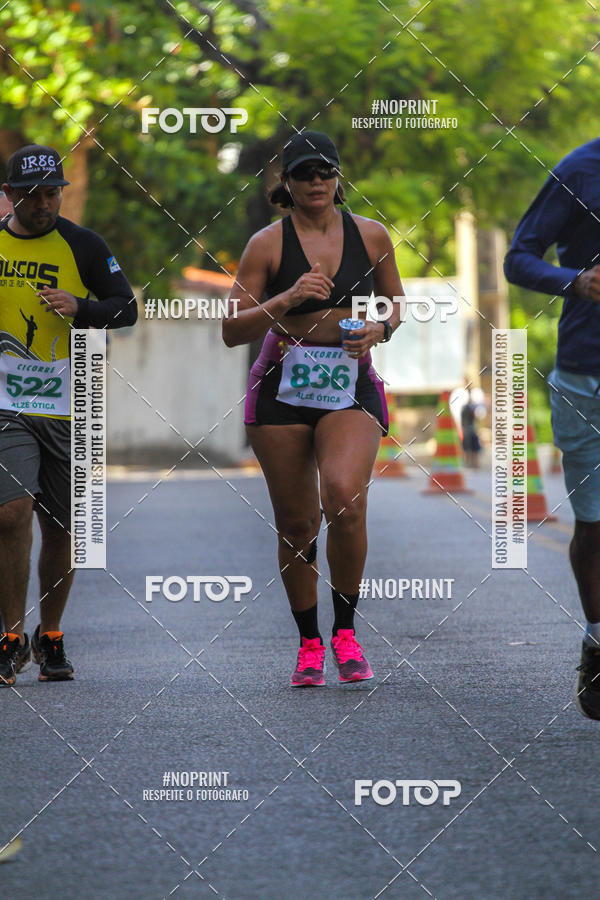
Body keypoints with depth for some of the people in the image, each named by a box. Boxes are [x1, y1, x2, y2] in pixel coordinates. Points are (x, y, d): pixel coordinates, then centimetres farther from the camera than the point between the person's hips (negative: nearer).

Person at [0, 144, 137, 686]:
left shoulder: (82, 245, 1)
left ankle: (50, 638, 25)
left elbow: (127, 309, -1)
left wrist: (80, 308, -19)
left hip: (67, 406, 0)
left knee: (61, 529, 7)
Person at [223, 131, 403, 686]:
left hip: (352, 387, 0)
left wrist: (381, 329, -2)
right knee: (296, 522, 3)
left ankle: (346, 631, -6)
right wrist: (288, 300, -17)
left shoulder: (371, 236, 6)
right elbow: (232, 331, -2)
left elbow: (395, 303, 20)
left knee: (345, 498, -24)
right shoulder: (268, 244, 0)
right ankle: (309, 642, 21)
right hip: (282, 388, 0)